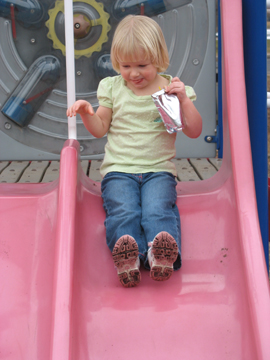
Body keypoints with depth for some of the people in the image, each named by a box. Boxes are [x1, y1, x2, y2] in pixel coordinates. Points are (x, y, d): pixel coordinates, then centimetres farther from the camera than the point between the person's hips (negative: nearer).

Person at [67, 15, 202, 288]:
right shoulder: (113, 88, 11)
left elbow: (194, 132, 3)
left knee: (158, 208, -31)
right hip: (118, 170, 1)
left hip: (158, 170, -1)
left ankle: (162, 254, -50)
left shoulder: (172, 89, 6)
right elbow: (100, 129, 18)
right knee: (123, 211, -29)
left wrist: (184, 100, -11)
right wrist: (87, 113, -4)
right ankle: (128, 257, -47)